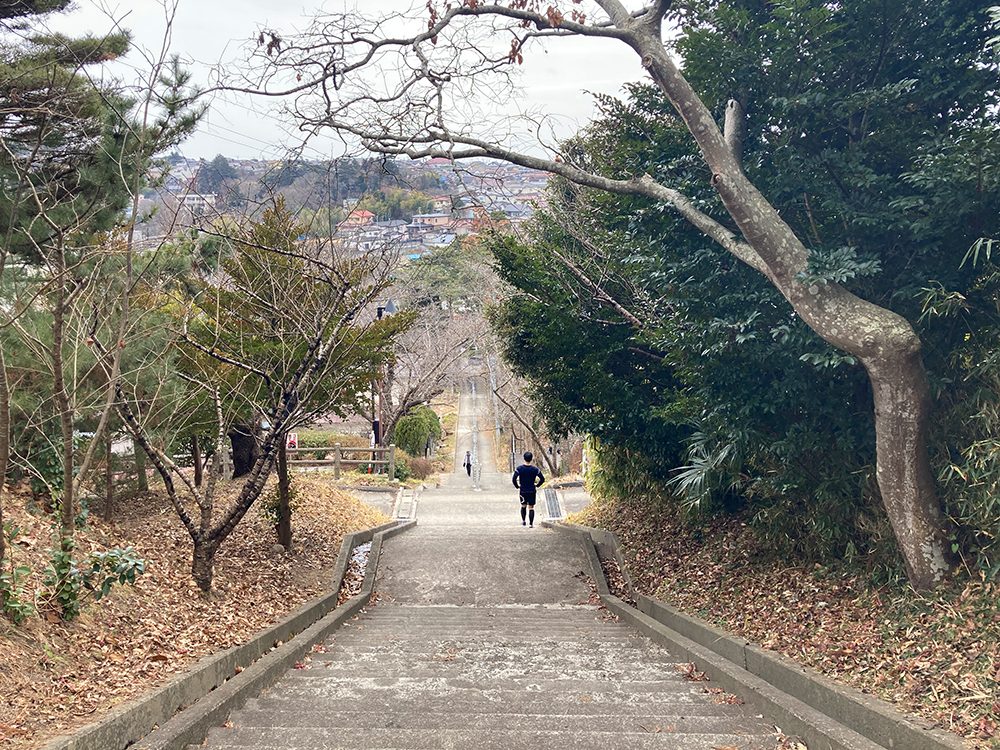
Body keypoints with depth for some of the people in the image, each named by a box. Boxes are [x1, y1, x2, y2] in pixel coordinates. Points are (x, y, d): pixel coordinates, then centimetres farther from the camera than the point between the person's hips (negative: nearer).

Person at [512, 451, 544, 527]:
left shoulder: (519, 468, -12)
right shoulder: (535, 469, -9)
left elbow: (514, 479, -16)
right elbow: (542, 479, -6)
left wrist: (517, 486, 0)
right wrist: (537, 485, 7)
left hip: (522, 491, 0)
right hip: (532, 491, 0)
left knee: (523, 506, 20)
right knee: (531, 507, 4)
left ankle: (523, 521, 33)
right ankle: (531, 524, -2)